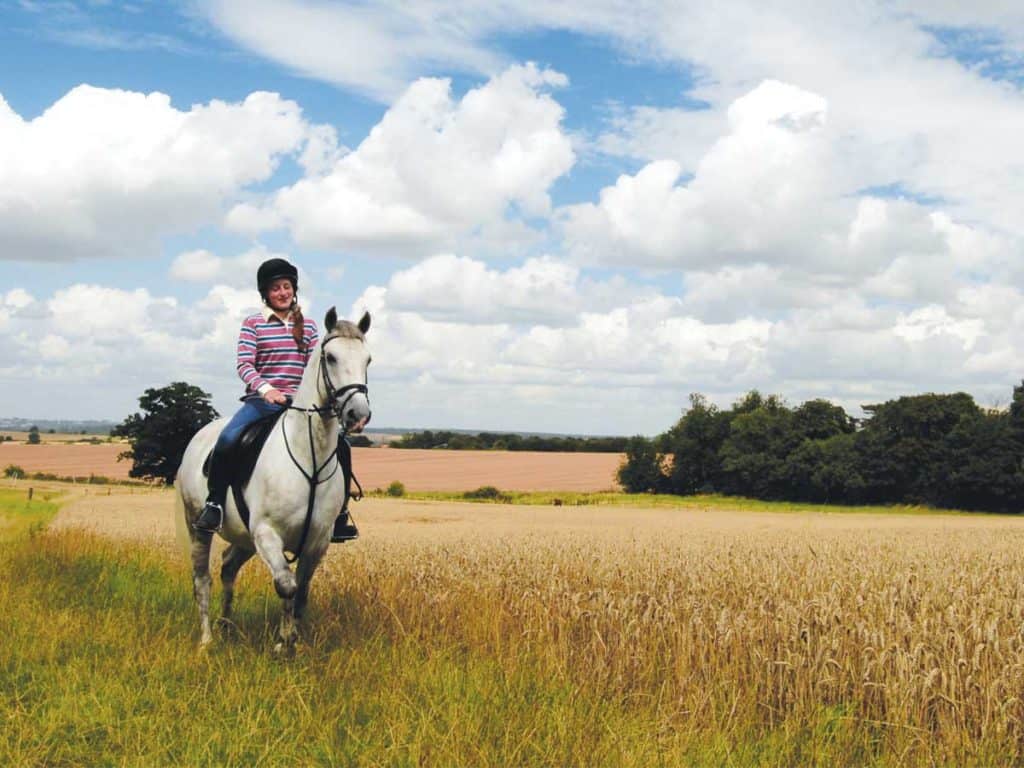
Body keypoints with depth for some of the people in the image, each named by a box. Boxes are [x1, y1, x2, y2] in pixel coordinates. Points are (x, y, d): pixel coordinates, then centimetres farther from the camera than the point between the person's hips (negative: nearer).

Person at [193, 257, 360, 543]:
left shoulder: (308, 326, 12)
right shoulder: (253, 324, 3)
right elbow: (244, 364, -7)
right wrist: (265, 388, -25)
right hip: (261, 400, -3)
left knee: (340, 446, -13)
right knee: (226, 441, -29)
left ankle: (339, 514, 2)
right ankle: (214, 504, -11)